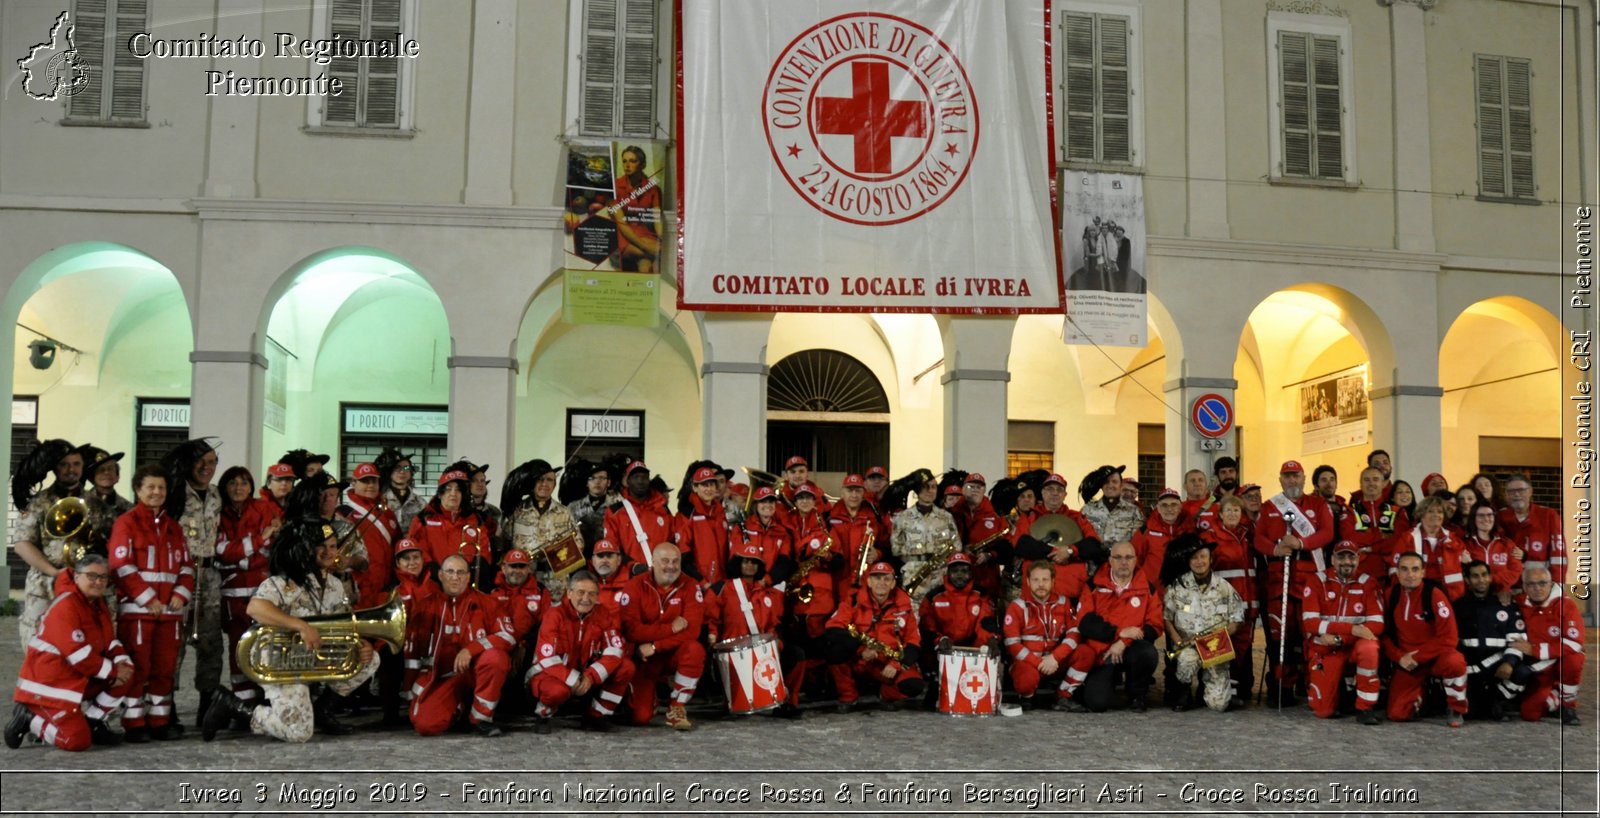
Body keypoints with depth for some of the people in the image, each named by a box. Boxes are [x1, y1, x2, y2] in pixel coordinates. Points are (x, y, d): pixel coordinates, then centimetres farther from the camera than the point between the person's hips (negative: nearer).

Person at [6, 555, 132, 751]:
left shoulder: (98, 603, 8)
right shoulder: (66, 605, -21)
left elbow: (109, 641, 10)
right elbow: (78, 654, -24)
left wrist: (122, 663, -11)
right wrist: (113, 670, -16)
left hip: (77, 679, 9)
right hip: (48, 684, -9)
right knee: (78, 741, -16)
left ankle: (91, 723, 8)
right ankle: (29, 720, 5)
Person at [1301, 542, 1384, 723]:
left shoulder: (1368, 583, -5)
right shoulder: (1317, 582, -6)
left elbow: (1376, 625, -12)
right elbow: (1311, 623, -16)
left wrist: (1338, 637, -22)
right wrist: (1351, 629, -26)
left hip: (1355, 646, 0)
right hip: (1324, 650, 0)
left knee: (1369, 647, -36)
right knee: (1323, 711, -11)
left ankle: (1365, 707, -19)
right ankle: (1336, 687, 25)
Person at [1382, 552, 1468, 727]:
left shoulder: (1435, 595, -15)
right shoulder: (1391, 595, -2)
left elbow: (1448, 638, -17)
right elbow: (1385, 633, 4)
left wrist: (1417, 656, -19)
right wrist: (1399, 657, -13)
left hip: (1436, 656, -3)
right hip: (1406, 661, 3)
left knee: (1455, 663, -39)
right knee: (1397, 714, -11)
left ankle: (1457, 710, -10)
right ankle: (1420, 696, 25)